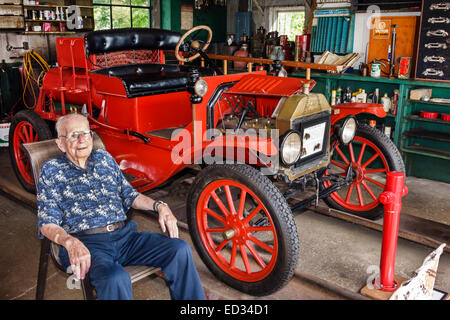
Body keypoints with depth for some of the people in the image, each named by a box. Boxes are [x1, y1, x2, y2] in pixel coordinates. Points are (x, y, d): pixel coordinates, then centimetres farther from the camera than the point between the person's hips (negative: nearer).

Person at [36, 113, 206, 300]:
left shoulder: (104, 158, 20)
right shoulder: (51, 170, 8)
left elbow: (129, 195, 23)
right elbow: (47, 222, -1)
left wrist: (159, 206, 3)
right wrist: (70, 242, -23)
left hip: (125, 236, 5)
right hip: (86, 244, -4)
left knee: (180, 250, -17)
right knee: (116, 279, -37)